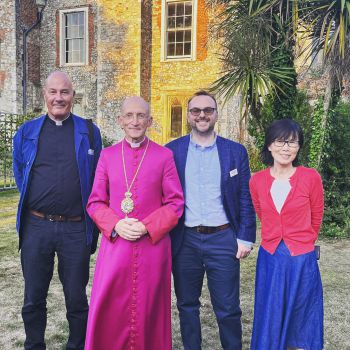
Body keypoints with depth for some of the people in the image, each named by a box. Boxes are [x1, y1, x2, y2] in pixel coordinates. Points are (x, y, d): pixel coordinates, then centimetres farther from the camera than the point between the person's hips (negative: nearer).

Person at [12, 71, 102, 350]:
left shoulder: (89, 132, 2)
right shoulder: (27, 132, 6)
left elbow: (96, 178, 6)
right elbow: (20, 175, 15)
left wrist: (89, 217, 5)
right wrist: (34, 203, 12)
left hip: (76, 229, -1)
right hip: (35, 225, 2)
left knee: (77, 299, 11)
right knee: (34, 299, 14)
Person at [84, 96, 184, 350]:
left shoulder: (164, 156, 0)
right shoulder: (107, 155, 6)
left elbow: (175, 204, -1)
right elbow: (95, 202, 6)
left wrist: (147, 227, -14)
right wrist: (116, 225, -11)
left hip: (153, 246, -1)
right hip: (114, 244, 2)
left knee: (149, 311, 9)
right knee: (109, 311, 7)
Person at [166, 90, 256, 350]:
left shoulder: (236, 151, 2)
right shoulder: (171, 151, 3)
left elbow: (246, 199, 2)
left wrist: (246, 238, -3)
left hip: (223, 239, -1)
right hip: (184, 241, 1)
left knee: (228, 310, 7)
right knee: (187, 306, 15)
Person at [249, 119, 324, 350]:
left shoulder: (311, 177, -9)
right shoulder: (257, 181, -2)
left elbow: (316, 218, 5)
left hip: (302, 261, -2)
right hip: (269, 259, 2)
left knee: (300, 326, 14)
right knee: (270, 324, 14)